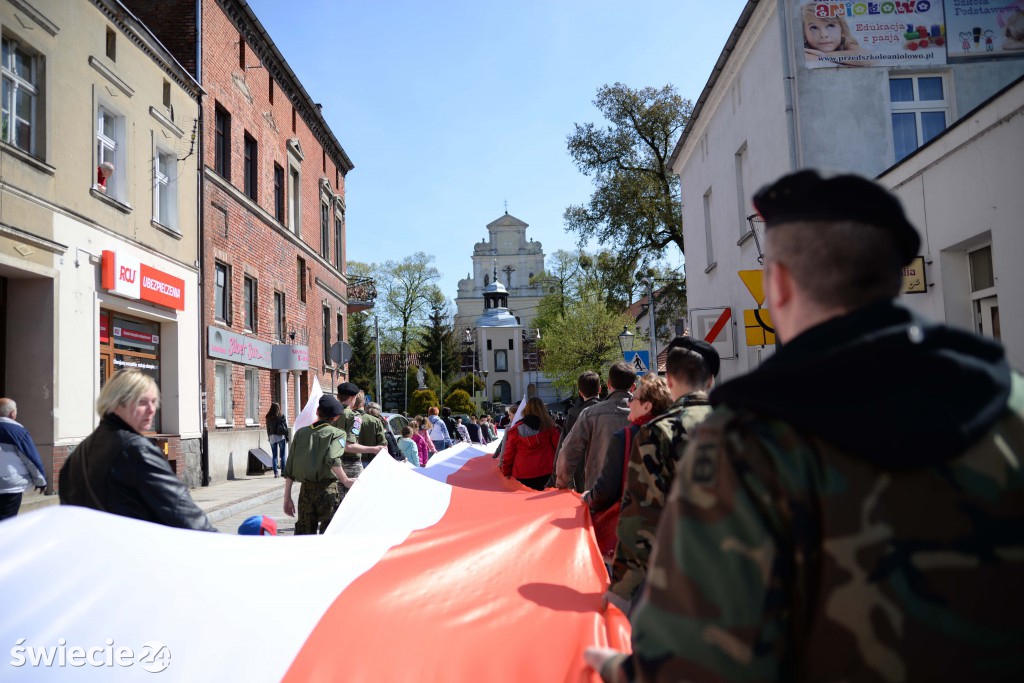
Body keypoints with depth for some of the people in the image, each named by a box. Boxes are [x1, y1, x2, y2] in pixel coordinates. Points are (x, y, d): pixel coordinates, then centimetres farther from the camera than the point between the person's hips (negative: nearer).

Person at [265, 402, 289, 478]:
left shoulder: (268, 417, 0)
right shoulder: (282, 416, -5)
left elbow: (268, 428, 5)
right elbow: (286, 427, -4)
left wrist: (269, 437, 14)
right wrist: (287, 437, 3)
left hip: (272, 437, 1)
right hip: (281, 437, -1)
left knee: (274, 456, 6)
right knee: (282, 455, 7)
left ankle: (275, 472, -1)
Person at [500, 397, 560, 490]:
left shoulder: (517, 429, -1)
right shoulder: (548, 427, -2)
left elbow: (509, 453, 3)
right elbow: (559, 445, 0)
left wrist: (506, 471, 14)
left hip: (523, 474, 0)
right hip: (545, 471, 0)